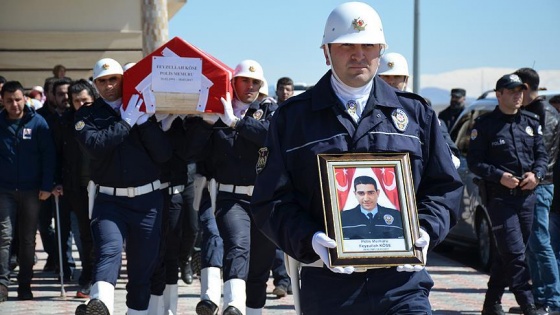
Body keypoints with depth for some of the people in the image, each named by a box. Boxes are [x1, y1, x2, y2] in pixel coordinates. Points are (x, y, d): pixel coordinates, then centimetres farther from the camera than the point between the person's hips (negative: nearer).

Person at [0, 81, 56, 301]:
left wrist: (47, 186, -8)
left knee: (28, 240, 7)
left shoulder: (37, 123, -2)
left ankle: (24, 285, 14)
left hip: (31, 191, 0)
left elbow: (48, 156, -2)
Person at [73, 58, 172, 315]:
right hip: (108, 200, -2)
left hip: (147, 199, 2)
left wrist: (143, 120, -9)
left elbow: (164, 154, -1)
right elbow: (95, 146, -13)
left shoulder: (144, 111, 10)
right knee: (109, 251, -25)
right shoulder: (86, 115, 8)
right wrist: (126, 121, -12)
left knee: (143, 265, 5)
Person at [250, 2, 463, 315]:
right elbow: (271, 200, 2)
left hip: (401, 279, 0)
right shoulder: (293, 117, 6)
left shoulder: (416, 113, 12)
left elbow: (445, 187, 13)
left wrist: (425, 233, -7)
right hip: (328, 285, 0)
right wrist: (310, 241, -16)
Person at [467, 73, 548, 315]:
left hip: (527, 195, 5)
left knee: (507, 253, 11)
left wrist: (536, 174, -4)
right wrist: (500, 176, -17)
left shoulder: (531, 122, 13)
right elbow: (474, 161, -4)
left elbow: (542, 154, 16)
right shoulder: (485, 124, -3)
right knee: (514, 253, -11)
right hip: (500, 197, -5)